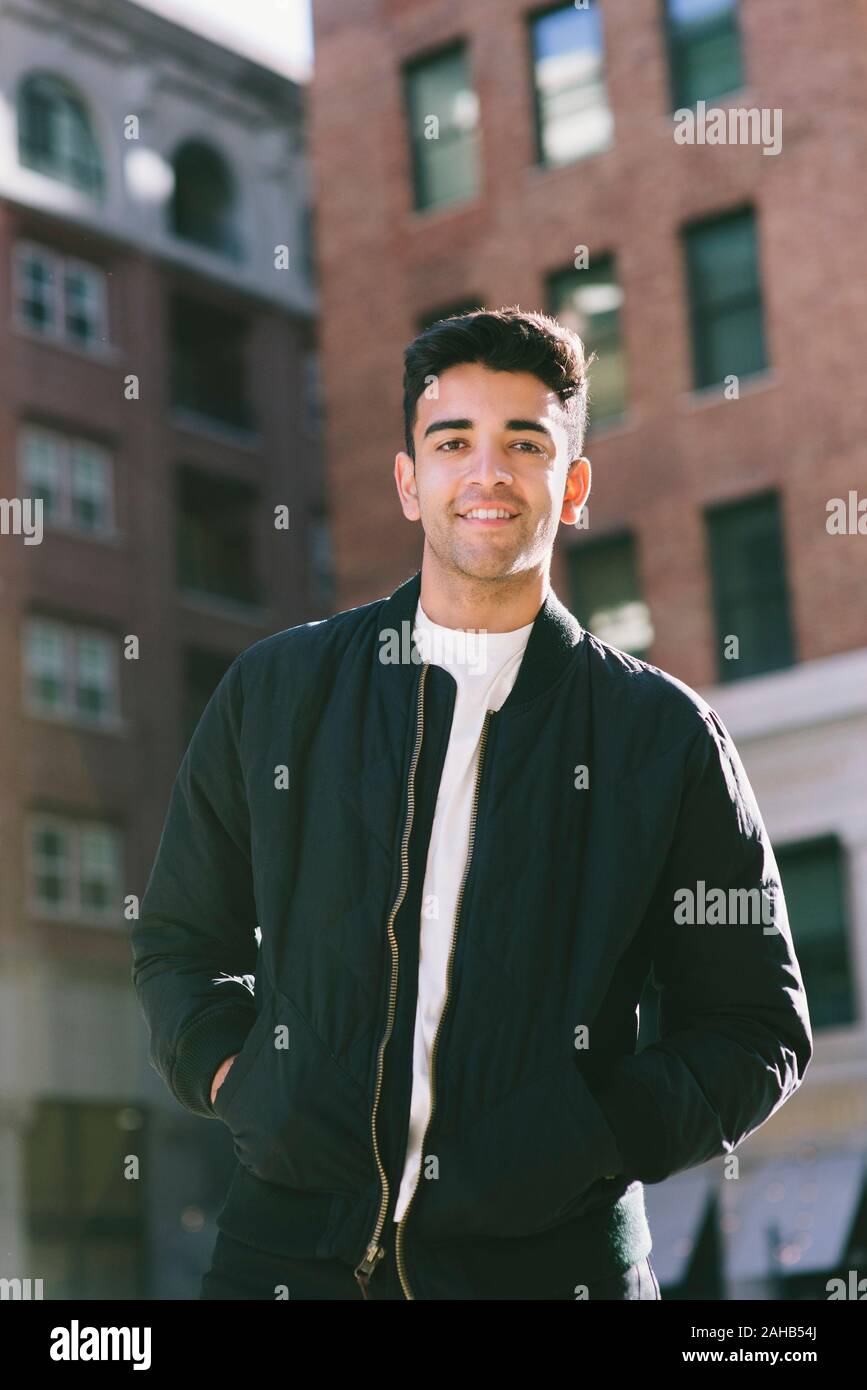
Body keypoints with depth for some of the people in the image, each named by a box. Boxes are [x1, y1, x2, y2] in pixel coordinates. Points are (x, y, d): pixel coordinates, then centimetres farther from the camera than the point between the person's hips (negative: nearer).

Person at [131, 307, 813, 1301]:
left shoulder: (664, 734, 0)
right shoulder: (272, 692, 5)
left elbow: (756, 1029, 3)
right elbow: (178, 944, 15)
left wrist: (588, 1140, -11)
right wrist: (235, 1077, -3)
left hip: (554, 1255, -1)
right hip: (292, 1248, 2)